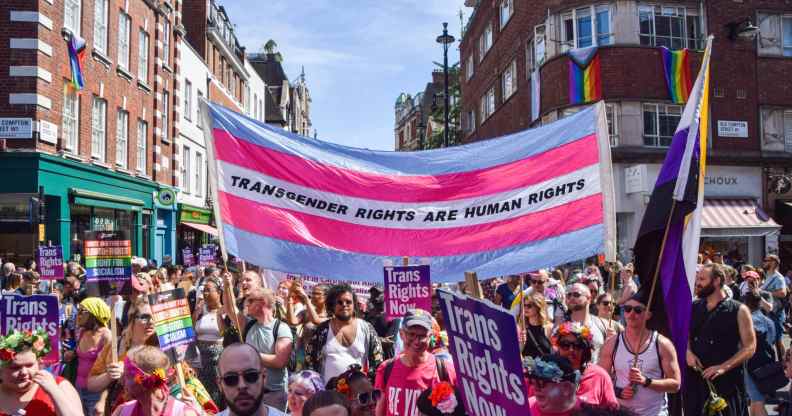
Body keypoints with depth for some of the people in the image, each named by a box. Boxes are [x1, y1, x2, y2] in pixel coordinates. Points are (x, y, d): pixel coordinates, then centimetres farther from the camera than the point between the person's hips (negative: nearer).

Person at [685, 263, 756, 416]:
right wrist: (688, 352, -7)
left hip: (726, 380, -4)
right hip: (695, 378, 4)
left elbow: (749, 347, -8)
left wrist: (723, 367, -19)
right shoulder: (693, 307, 9)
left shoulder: (739, 311, -5)